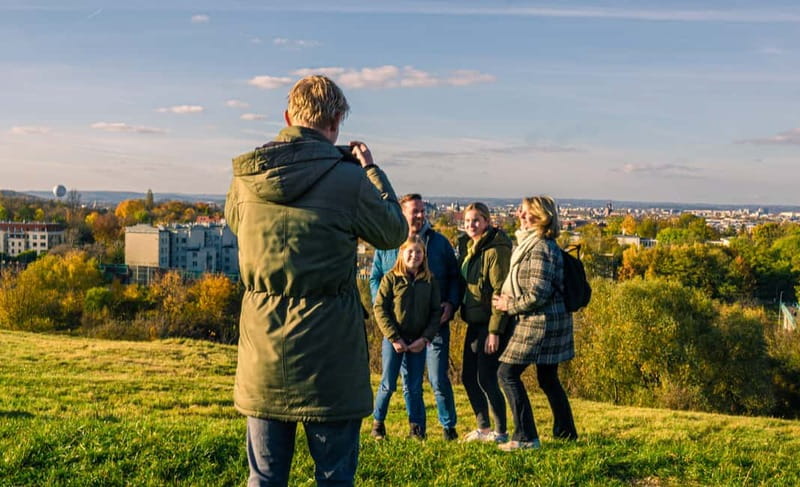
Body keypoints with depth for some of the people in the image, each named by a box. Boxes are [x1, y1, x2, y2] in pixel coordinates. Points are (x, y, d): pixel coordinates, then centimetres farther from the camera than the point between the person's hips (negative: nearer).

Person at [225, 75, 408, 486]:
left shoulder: (246, 177, -1)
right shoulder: (349, 179, -13)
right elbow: (394, 232, 3)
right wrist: (371, 170, 15)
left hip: (263, 354, 4)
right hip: (329, 359, -4)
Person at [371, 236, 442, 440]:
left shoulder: (429, 281, 3)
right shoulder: (391, 278, -5)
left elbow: (436, 311, 4)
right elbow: (380, 308, -8)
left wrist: (425, 338, -8)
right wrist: (394, 338, -12)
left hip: (418, 342, 2)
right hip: (394, 340, -2)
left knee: (414, 386, 8)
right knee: (388, 384, 3)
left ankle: (416, 427, 19)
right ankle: (378, 423, 20)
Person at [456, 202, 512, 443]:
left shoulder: (496, 250, -15)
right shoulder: (467, 246, 11)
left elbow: (501, 293, -19)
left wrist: (494, 331, -20)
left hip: (491, 323, -9)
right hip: (474, 322, 9)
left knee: (486, 378, -5)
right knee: (468, 376, 13)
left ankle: (500, 432, 10)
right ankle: (483, 427, 28)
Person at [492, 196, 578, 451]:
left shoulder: (540, 248, -18)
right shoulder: (531, 244, 15)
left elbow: (538, 293, -23)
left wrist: (509, 306, -11)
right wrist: (508, 300, 11)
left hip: (540, 321, -10)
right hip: (551, 321, 10)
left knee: (507, 372, -6)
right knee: (548, 378, 17)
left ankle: (526, 436, -5)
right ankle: (566, 432, 26)